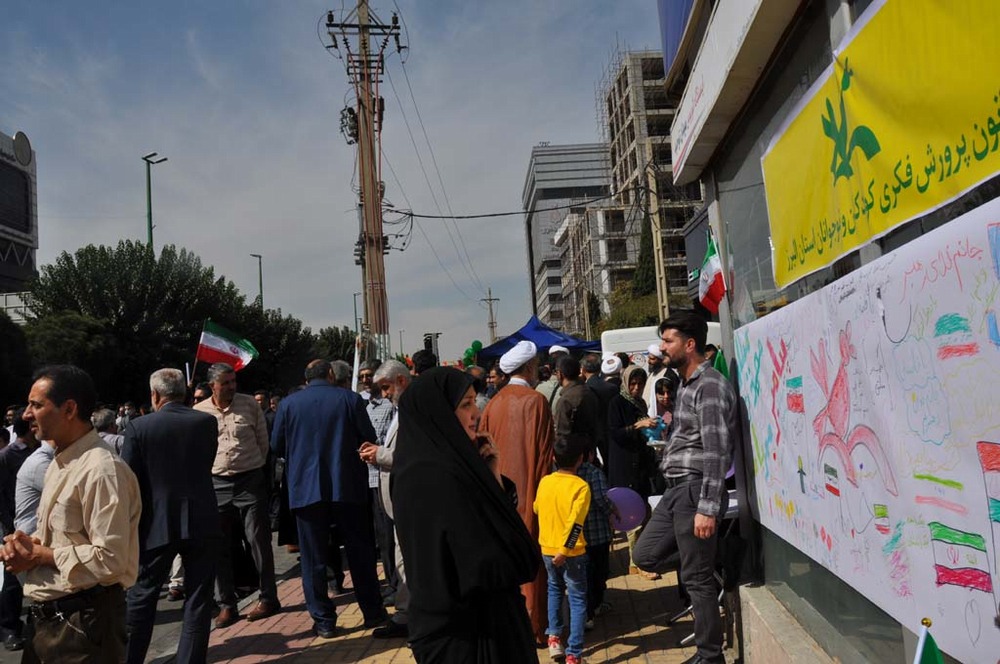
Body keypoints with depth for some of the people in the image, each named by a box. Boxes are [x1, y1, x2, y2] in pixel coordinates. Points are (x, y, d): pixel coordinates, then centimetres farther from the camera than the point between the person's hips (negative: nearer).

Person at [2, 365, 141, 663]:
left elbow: (110, 559, -25)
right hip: (46, 616, 9)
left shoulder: (102, 470, -22)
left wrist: (40, 555, -15)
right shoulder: (59, 464, 10)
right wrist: (26, 544, -1)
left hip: (83, 621, -9)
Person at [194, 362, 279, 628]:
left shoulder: (250, 404, -2)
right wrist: (209, 471, 7)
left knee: (259, 541, 2)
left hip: (250, 481, -2)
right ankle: (227, 604, 19)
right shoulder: (198, 412, 0)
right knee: (218, 546, 7)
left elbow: (263, 441, 5)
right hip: (216, 484, 2)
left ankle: (268, 598, 13)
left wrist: (253, 467, 7)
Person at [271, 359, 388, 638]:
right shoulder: (350, 399, -3)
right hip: (347, 486, 0)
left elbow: (277, 446, 6)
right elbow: (369, 438, -2)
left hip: (306, 488, 0)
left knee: (314, 557, 10)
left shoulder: (288, 403, 0)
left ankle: (324, 620, 15)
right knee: (360, 551, 12)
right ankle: (373, 612, 20)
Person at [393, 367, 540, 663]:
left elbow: (479, 523, 5)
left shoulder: (428, 465, 2)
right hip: (466, 629, -9)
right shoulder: (441, 477, -27)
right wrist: (493, 478, -14)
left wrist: (486, 474, -6)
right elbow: (498, 566, -24)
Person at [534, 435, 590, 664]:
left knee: (555, 589, 28)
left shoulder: (544, 482, 0)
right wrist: (564, 549, -24)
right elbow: (576, 522, -24)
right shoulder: (581, 486, -15)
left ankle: (554, 636, 21)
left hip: (547, 548, 5)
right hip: (572, 552, -4)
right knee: (577, 600, 7)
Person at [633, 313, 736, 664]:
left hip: (696, 489, -9)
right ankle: (711, 575, 26)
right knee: (645, 555, 13)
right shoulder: (687, 384, 15)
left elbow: (717, 451, -20)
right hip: (677, 488, 10)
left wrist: (707, 508, -23)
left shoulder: (710, 385, -15)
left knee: (697, 579, 1)